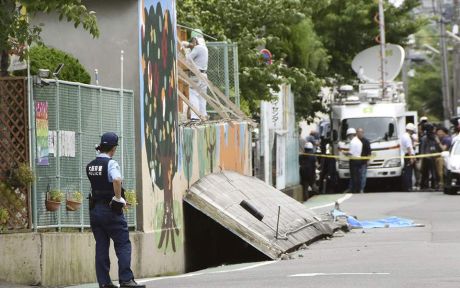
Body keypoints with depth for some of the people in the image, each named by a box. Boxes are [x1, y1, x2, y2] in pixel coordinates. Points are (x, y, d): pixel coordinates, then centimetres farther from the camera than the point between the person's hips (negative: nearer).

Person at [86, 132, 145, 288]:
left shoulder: (90, 166, 9)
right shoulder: (111, 163, -12)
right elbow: (117, 180, -31)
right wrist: (119, 198, -21)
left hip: (94, 209, 7)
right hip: (110, 210, -6)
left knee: (101, 246, 8)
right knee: (123, 244, -1)